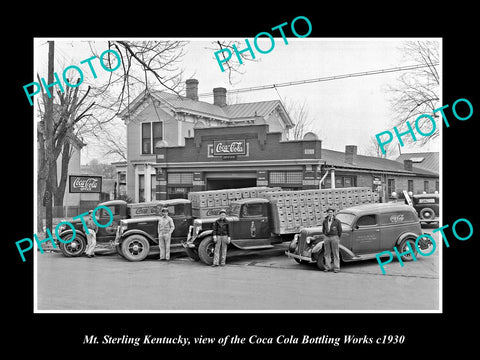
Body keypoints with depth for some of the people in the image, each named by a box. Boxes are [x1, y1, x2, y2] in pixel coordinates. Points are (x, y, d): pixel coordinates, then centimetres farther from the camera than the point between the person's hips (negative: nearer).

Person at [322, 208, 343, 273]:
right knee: (327, 253, 5)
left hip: (334, 237, -4)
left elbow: (340, 230, 3)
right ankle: (327, 267, 11)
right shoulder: (325, 221, 9)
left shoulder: (337, 221, -2)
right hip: (327, 238, 4)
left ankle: (336, 268, 2)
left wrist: (337, 238, 10)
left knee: (336, 253, -1)